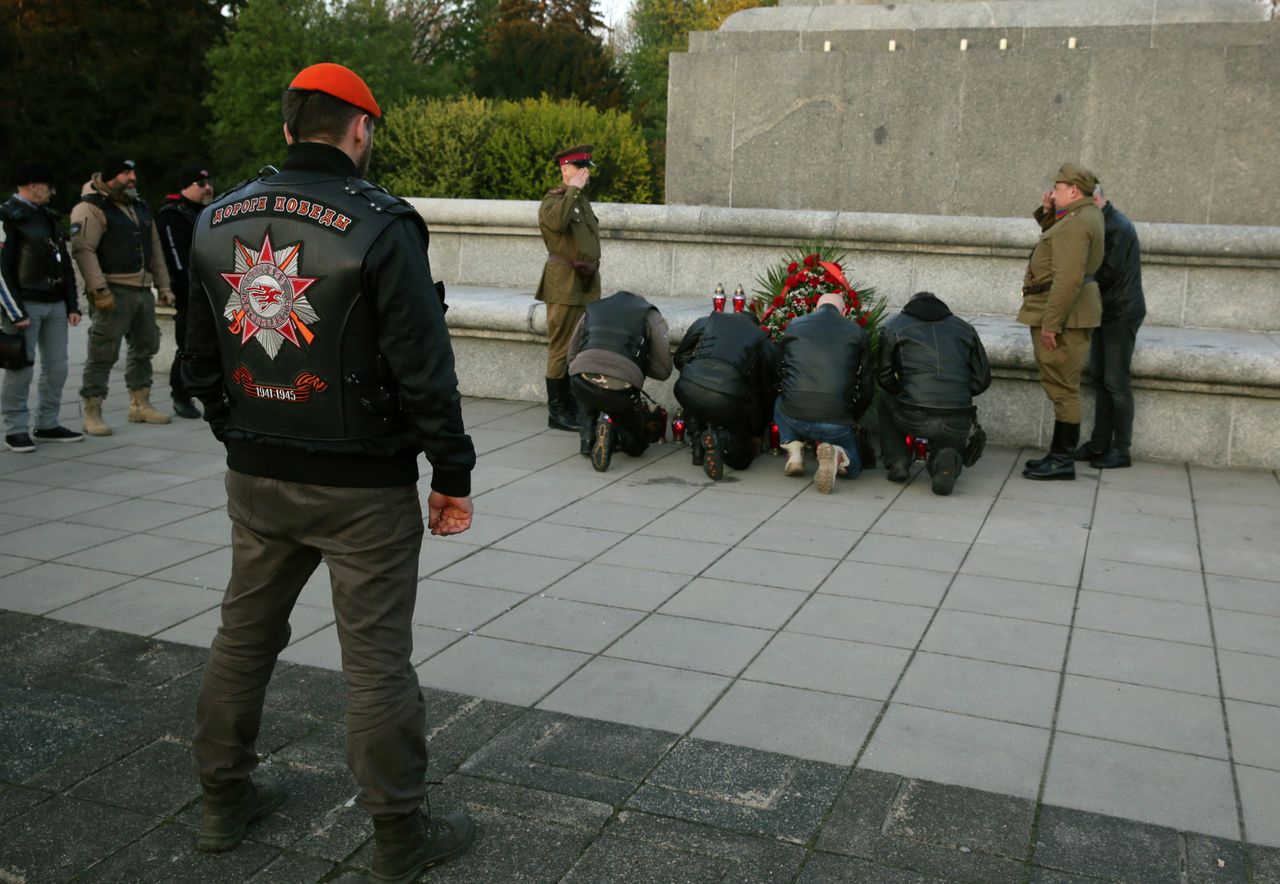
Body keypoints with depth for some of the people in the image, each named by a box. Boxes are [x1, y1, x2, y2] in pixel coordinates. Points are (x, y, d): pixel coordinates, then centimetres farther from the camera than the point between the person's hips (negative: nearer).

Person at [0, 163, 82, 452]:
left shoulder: (48, 217, 16)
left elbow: (64, 263, 19)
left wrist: (72, 305, 14)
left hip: (55, 304, 7)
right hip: (26, 305, -7)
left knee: (56, 367, 7)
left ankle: (47, 425, 17)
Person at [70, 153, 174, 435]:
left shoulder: (139, 206, 18)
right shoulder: (92, 208, -8)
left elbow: (155, 249, 22)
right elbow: (82, 250, -17)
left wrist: (164, 286, 17)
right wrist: (99, 290, -24)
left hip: (142, 290, 8)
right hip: (113, 292, -8)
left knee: (144, 347, 15)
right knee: (103, 354, -7)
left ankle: (140, 404, 28)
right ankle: (92, 414, -1)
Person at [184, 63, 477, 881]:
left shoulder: (219, 221, 5)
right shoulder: (379, 226, -15)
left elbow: (201, 361, 12)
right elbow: (424, 371, -16)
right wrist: (454, 476, -7)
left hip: (256, 476, 6)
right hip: (361, 486, -6)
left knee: (245, 633, 19)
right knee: (377, 659, 3)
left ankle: (226, 799, 35)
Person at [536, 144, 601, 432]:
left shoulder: (582, 200, 19)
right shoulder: (553, 199, -7)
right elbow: (557, 222, -31)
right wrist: (573, 189, -21)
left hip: (586, 285, 9)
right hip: (565, 286, -9)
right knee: (561, 348, -5)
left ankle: (572, 407, 20)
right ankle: (556, 412, 0)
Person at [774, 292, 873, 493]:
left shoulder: (793, 326, 13)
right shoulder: (858, 333, 8)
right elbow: (867, 387, 11)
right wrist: (852, 419, 27)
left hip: (794, 417, 2)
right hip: (836, 422, -2)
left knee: (780, 406, 39)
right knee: (853, 467, 25)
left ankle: (794, 449, 13)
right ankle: (835, 454, -9)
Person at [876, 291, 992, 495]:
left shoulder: (893, 327, 12)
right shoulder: (964, 328, 18)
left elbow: (884, 377, 13)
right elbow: (982, 379, 15)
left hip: (913, 417, -2)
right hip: (957, 422, 2)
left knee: (884, 403, 33)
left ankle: (897, 463, 14)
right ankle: (949, 460, -8)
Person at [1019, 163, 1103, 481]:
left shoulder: (1076, 224, -17)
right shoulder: (1086, 214, 15)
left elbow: (1068, 278, -25)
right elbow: (1057, 243, 32)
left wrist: (1050, 323, -25)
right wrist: (1047, 214, 14)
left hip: (1062, 314, -11)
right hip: (1063, 313, 11)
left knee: (1062, 387, -7)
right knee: (1061, 386, 15)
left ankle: (1062, 460, -3)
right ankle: (1059, 453, 22)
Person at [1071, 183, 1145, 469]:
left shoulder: (1117, 227, -18)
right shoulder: (1101, 223, 11)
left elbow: (1108, 274, -22)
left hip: (1121, 314, -9)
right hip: (1105, 312, 9)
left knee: (1116, 382, -6)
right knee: (1099, 378, 11)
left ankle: (1121, 451, 1)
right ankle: (1099, 444, 17)